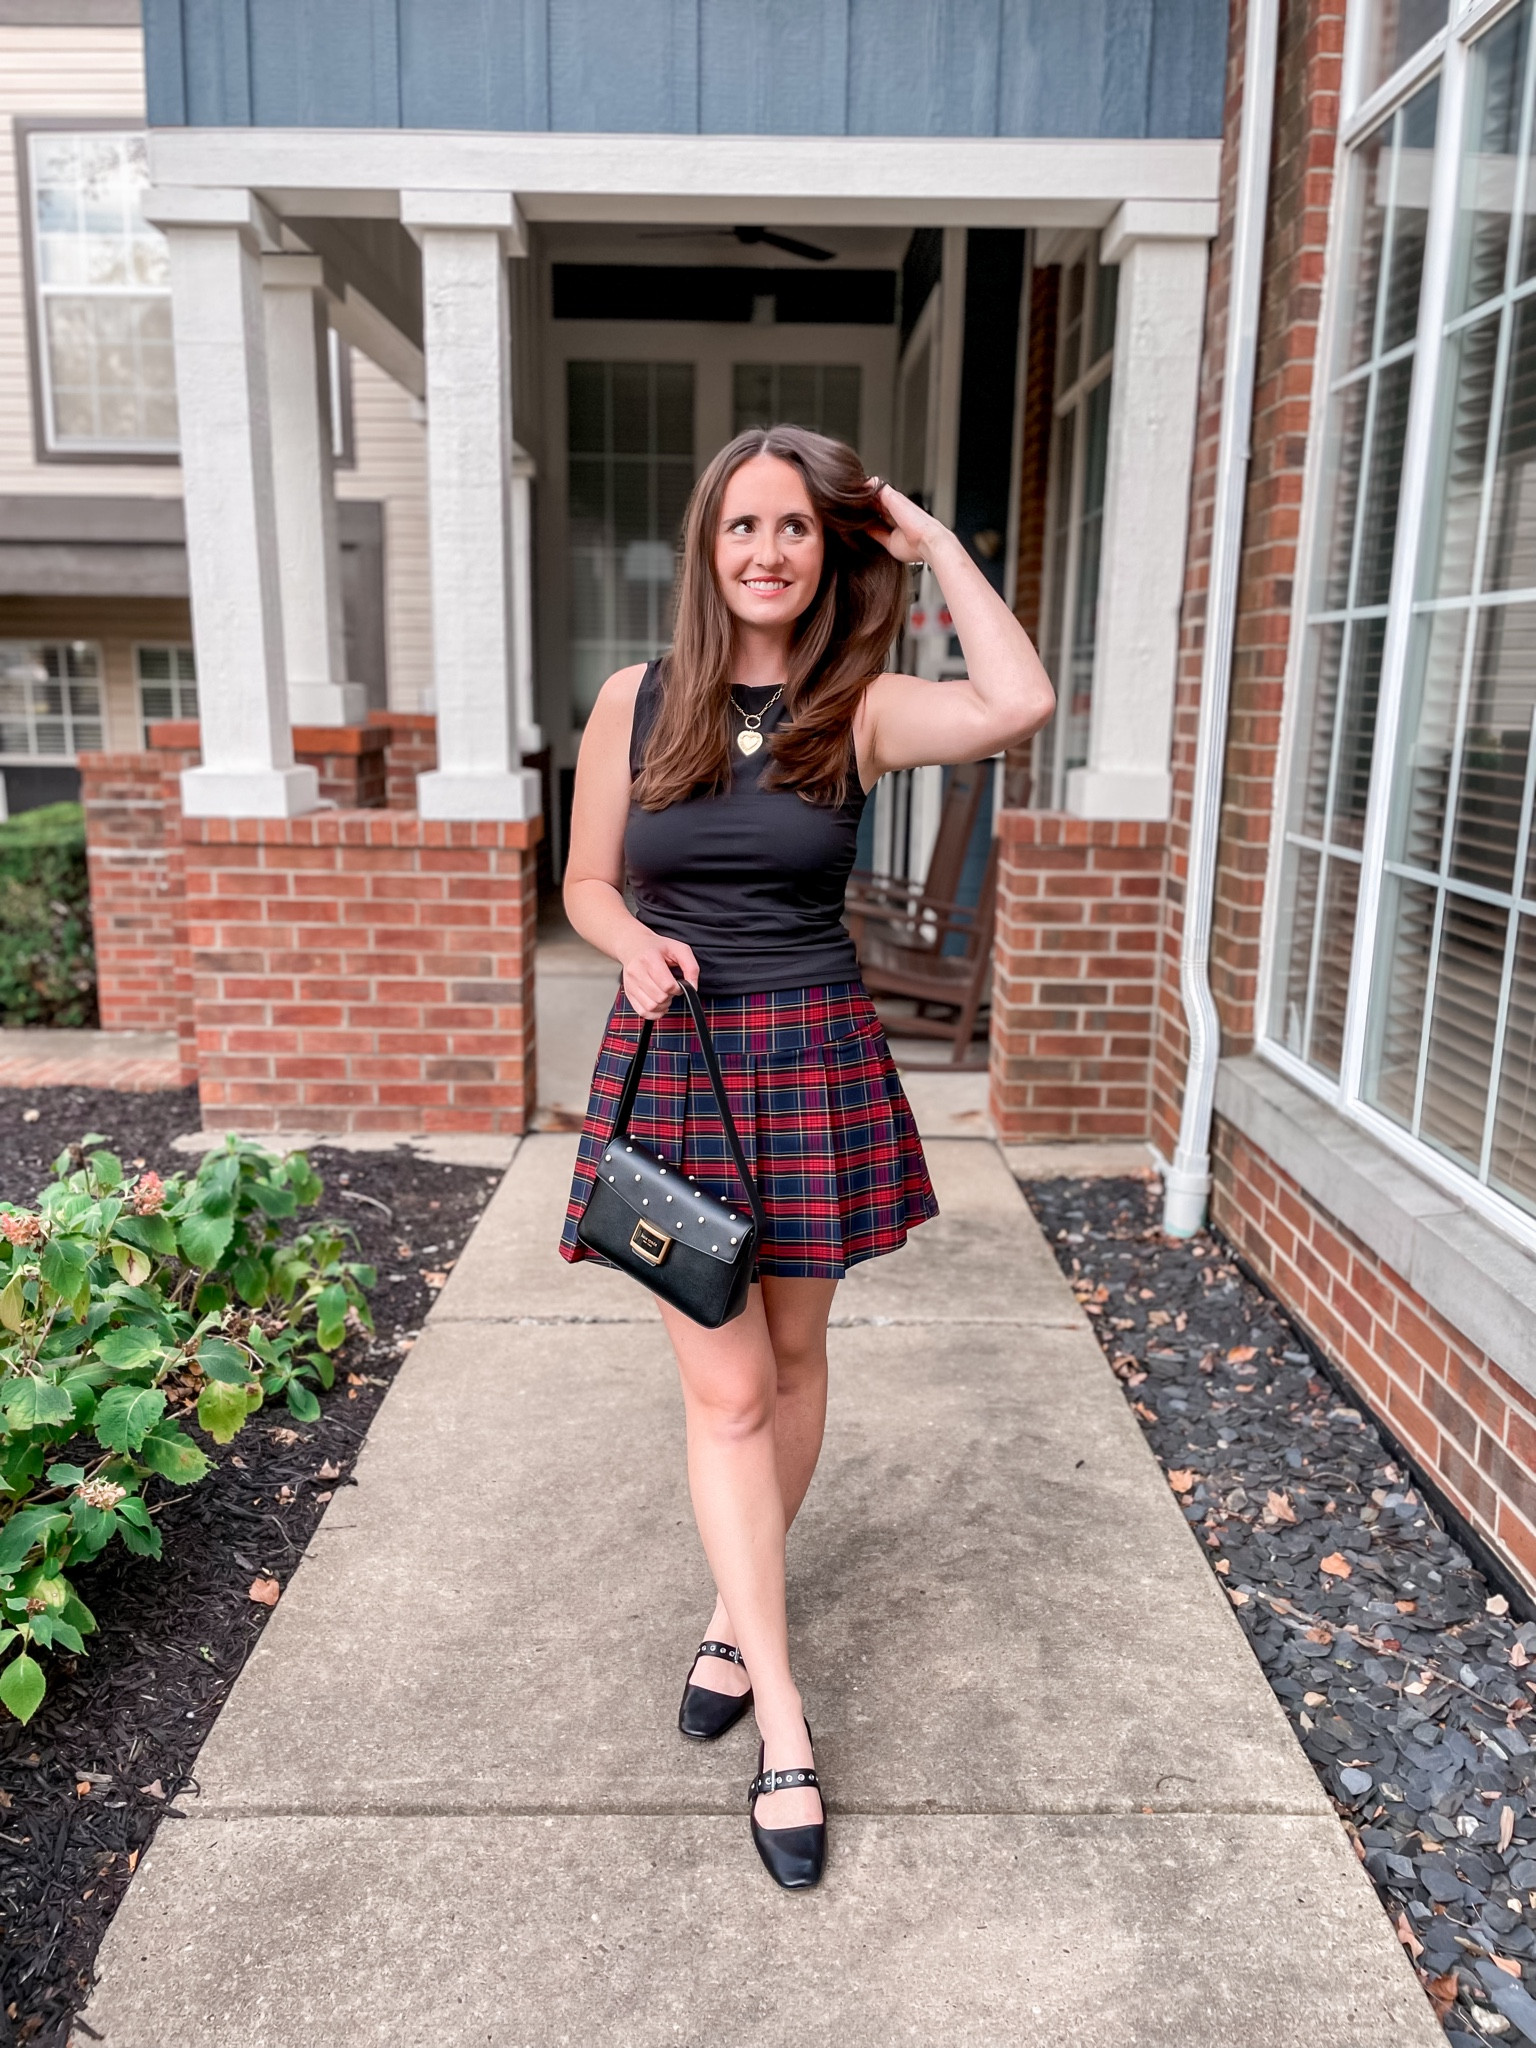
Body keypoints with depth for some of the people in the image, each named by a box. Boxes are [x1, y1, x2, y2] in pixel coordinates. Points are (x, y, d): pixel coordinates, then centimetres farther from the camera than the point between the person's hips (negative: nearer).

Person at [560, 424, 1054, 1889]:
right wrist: (634, 941, -14)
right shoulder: (635, 702, 1)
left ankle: (739, 1615, 38)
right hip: (673, 1063, 0)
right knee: (725, 1391, 1)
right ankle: (784, 1728, 13)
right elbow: (587, 882, 9)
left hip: (814, 1060, 1)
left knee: (792, 1357, 13)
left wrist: (933, 540, -10)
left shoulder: (860, 710, -2)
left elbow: (1020, 704, -21)